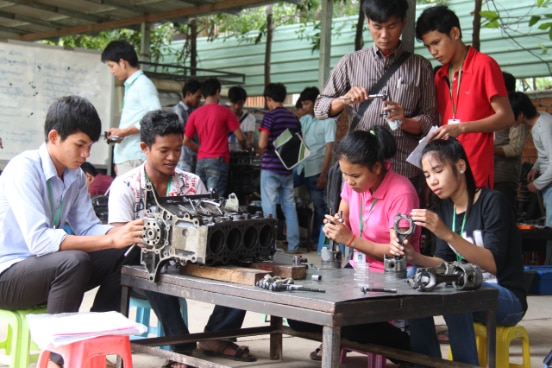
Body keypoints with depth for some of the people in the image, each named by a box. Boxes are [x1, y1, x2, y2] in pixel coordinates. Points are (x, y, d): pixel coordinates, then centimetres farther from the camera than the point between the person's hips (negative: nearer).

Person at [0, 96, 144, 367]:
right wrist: (112, 240, -36)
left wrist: (126, 233, -23)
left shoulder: (75, 176, 3)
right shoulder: (23, 169, -22)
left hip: (48, 270, 8)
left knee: (121, 258, -5)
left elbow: (88, 228, -2)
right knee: (74, 260, -33)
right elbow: (38, 240, -32)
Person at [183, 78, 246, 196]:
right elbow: (240, 137, -2)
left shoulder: (195, 114, 8)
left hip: (201, 161, 4)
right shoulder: (224, 111, -3)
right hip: (218, 160, -4)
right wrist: (244, 147, 19)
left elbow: (186, 141, 12)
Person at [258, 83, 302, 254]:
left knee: (269, 206, -1)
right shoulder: (294, 118, 9)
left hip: (271, 167, -6)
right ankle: (293, 246, 10)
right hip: (288, 168, 6)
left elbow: (262, 144, -16)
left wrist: (261, 152, 4)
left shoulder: (270, 116, -10)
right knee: (289, 206, 9)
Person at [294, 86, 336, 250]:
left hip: (315, 170, -6)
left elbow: (329, 150, -10)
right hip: (299, 167, 6)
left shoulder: (328, 122, -6)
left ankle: (316, 240, 14)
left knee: (319, 206, 2)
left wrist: (324, 174, -16)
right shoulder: (304, 120, 13)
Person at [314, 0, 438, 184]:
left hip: (403, 171, 0)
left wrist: (404, 121, -14)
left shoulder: (420, 66, 9)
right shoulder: (351, 63, 10)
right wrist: (344, 100, -12)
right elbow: (320, 108, 10)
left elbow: (430, 119, 7)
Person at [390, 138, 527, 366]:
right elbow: (446, 263, 4)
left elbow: (493, 264, -23)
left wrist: (447, 234, -35)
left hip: (507, 298, -6)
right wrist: (415, 258, -17)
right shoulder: (444, 206, 5)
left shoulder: (492, 202, -14)